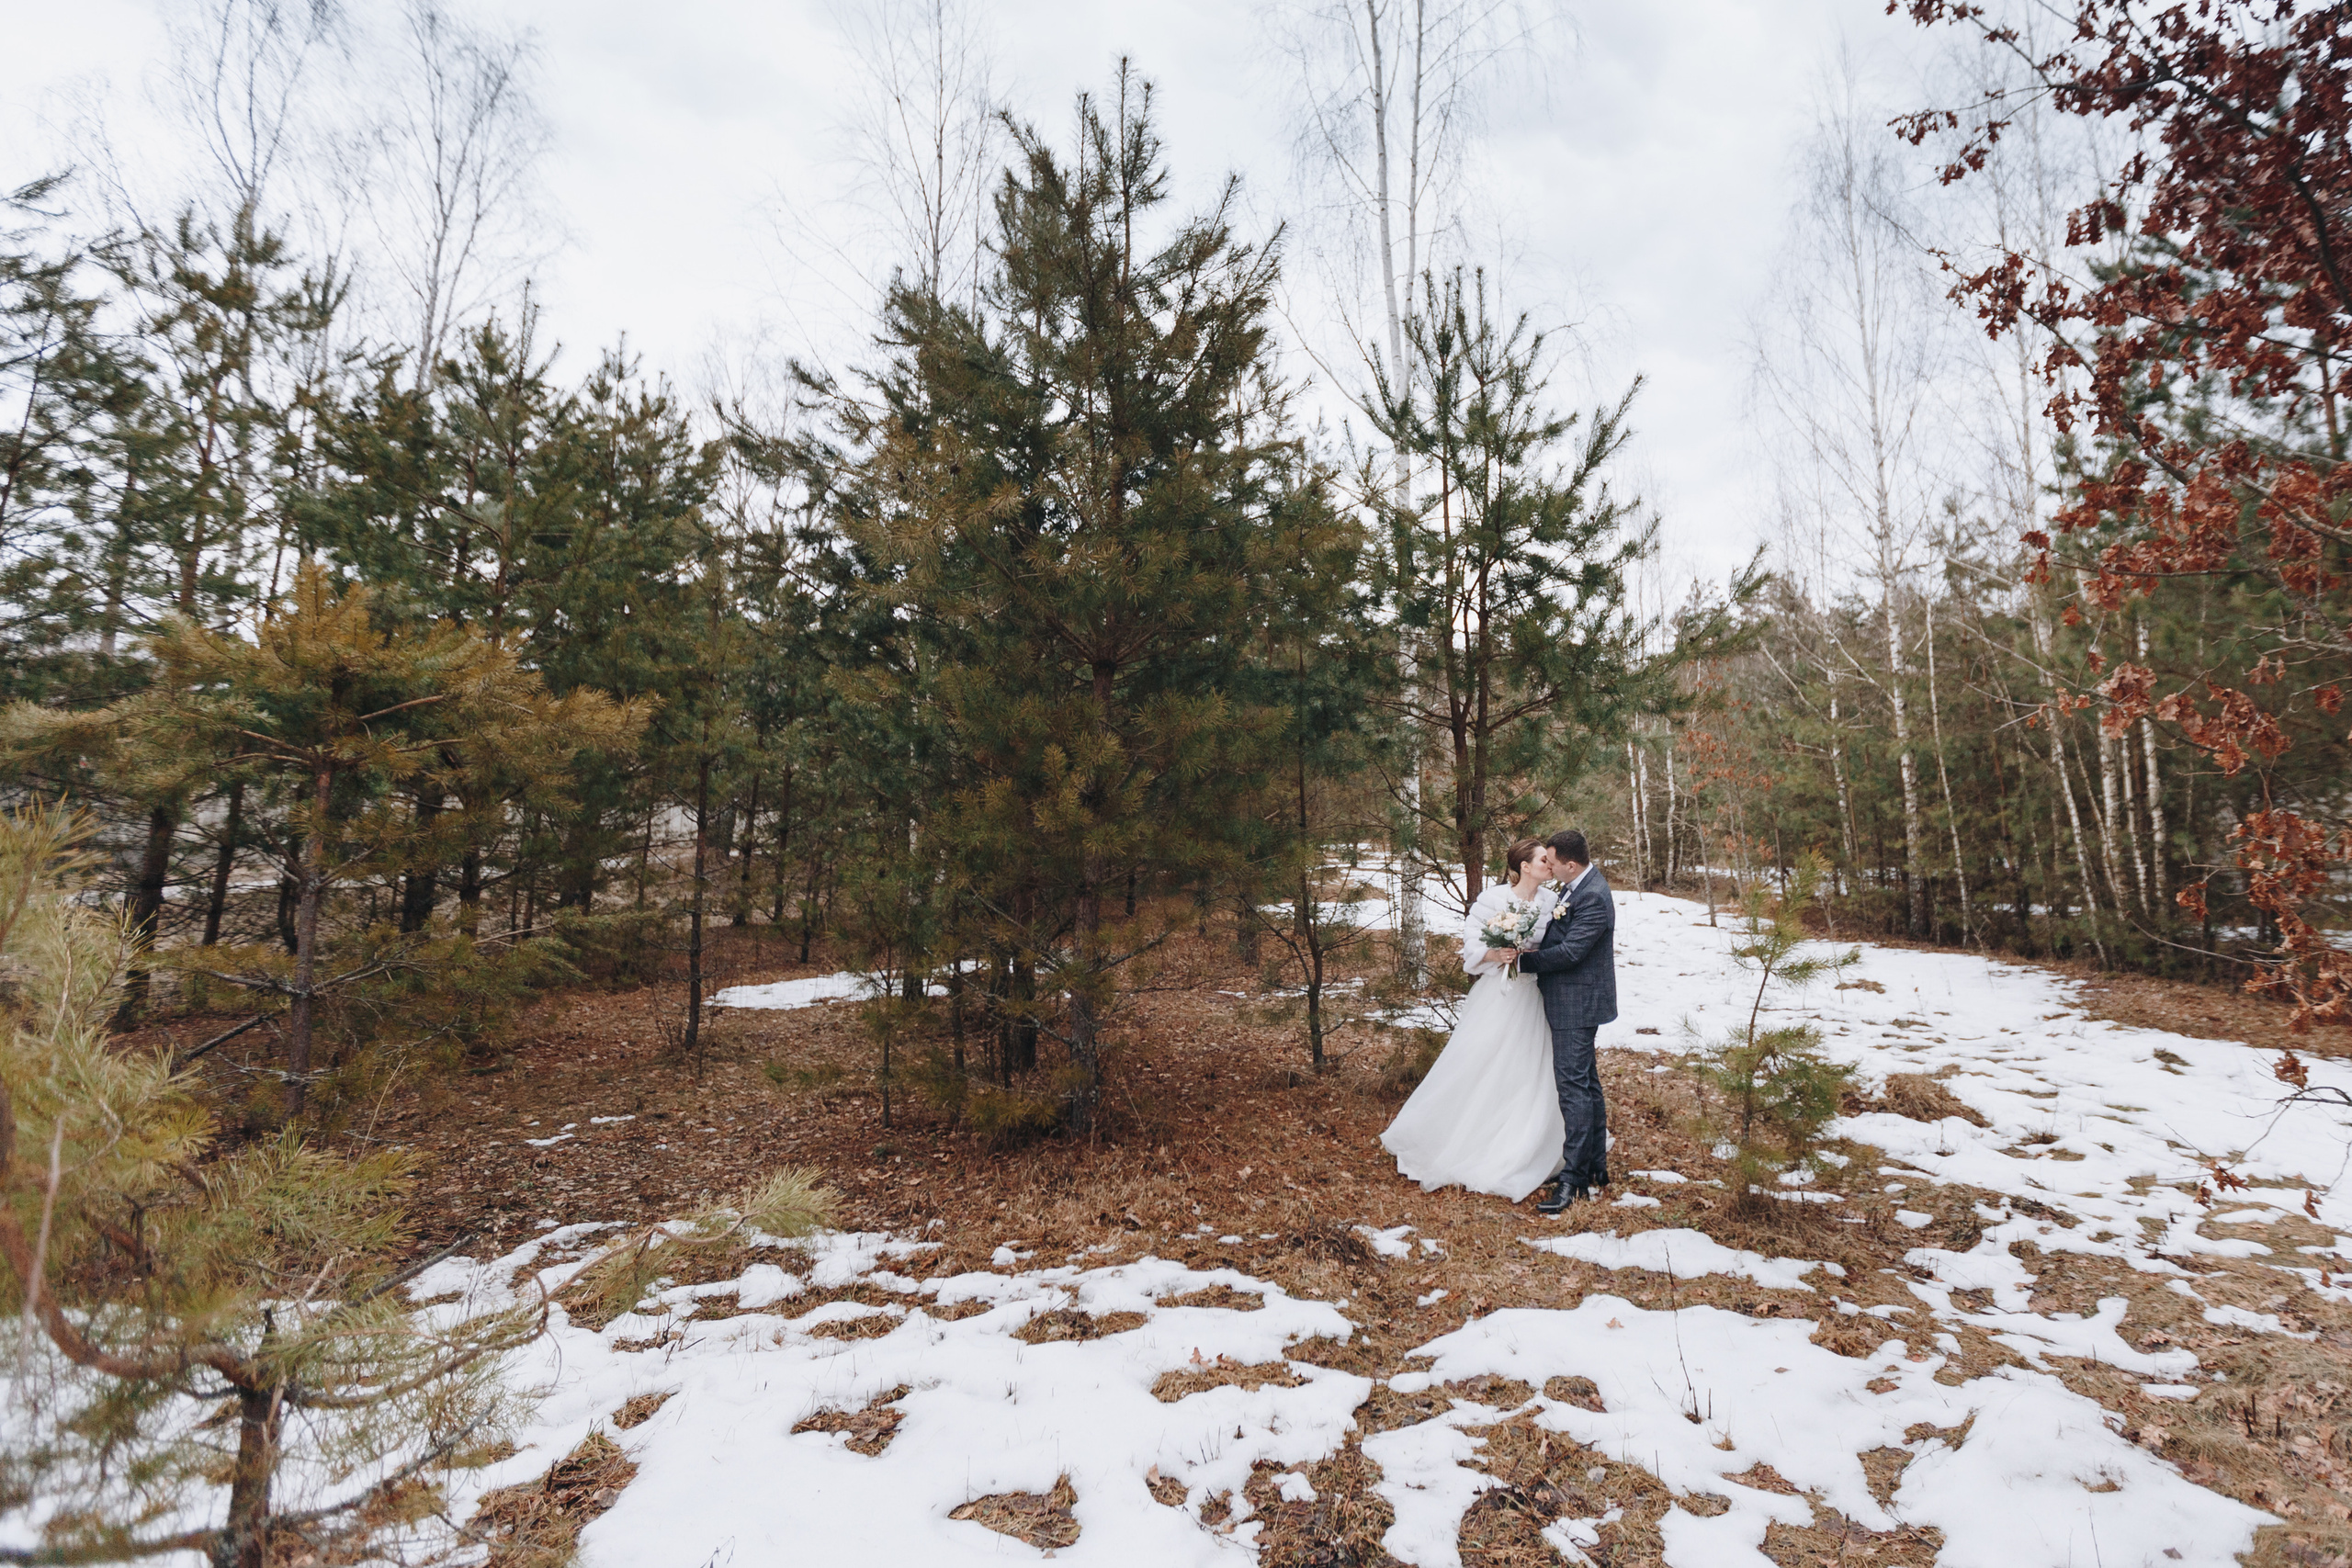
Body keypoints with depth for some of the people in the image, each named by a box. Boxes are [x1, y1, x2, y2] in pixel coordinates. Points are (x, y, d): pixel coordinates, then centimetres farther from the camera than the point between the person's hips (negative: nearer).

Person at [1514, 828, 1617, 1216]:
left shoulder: (1592, 897, -21)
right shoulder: (1575, 887, 10)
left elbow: (1570, 951, -24)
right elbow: (1560, 936, 16)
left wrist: (1523, 959, -16)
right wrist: (1528, 946, -1)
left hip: (1576, 1005, -11)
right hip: (1573, 1004, 11)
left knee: (1574, 1088, -7)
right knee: (1588, 1085, 17)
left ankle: (1572, 1181, -2)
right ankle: (1596, 1172, 28)